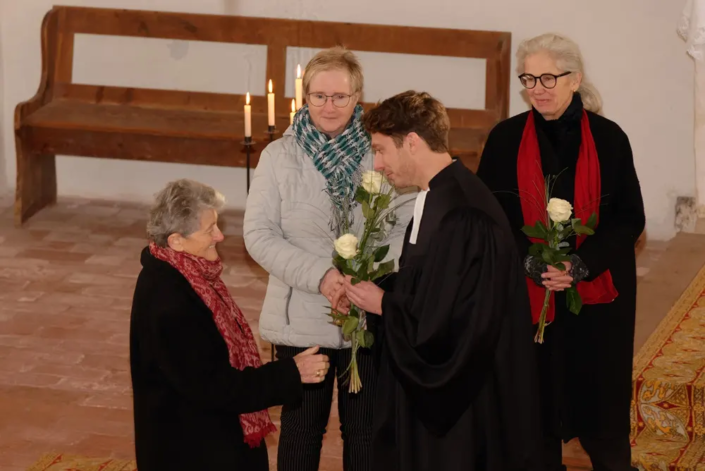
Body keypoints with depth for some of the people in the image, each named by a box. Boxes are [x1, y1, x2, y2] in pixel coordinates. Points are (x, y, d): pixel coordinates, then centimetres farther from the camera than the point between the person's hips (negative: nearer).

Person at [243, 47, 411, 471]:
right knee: (301, 431, 13)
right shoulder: (279, 156, -1)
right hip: (301, 321, 0)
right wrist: (320, 275, -20)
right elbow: (259, 235, -6)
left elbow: (405, 230, -4)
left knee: (366, 433, 11)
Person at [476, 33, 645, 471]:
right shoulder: (506, 138, 0)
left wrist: (582, 263, -15)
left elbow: (630, 218, 0)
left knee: (599, 399, 3)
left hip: (596, 296, 0)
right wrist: (531, 263, -15)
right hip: (526, 296, 1)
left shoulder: (609, 138, -1)